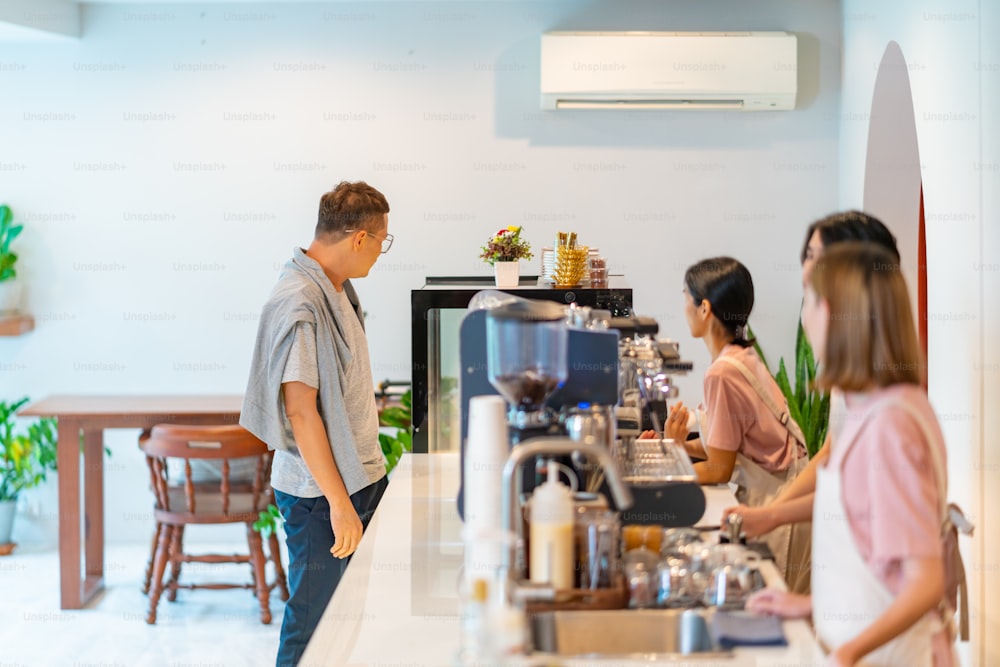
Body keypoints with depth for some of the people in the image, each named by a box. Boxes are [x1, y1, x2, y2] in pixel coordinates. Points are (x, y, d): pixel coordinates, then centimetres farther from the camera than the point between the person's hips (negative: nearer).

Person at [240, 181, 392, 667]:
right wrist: (339, 503, -21)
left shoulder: (336, 287, 10)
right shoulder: (299, 303, -21)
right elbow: (300, 411, -23)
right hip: (321, 495, -9)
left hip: (360, 477, 9)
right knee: (315, 622, 0)